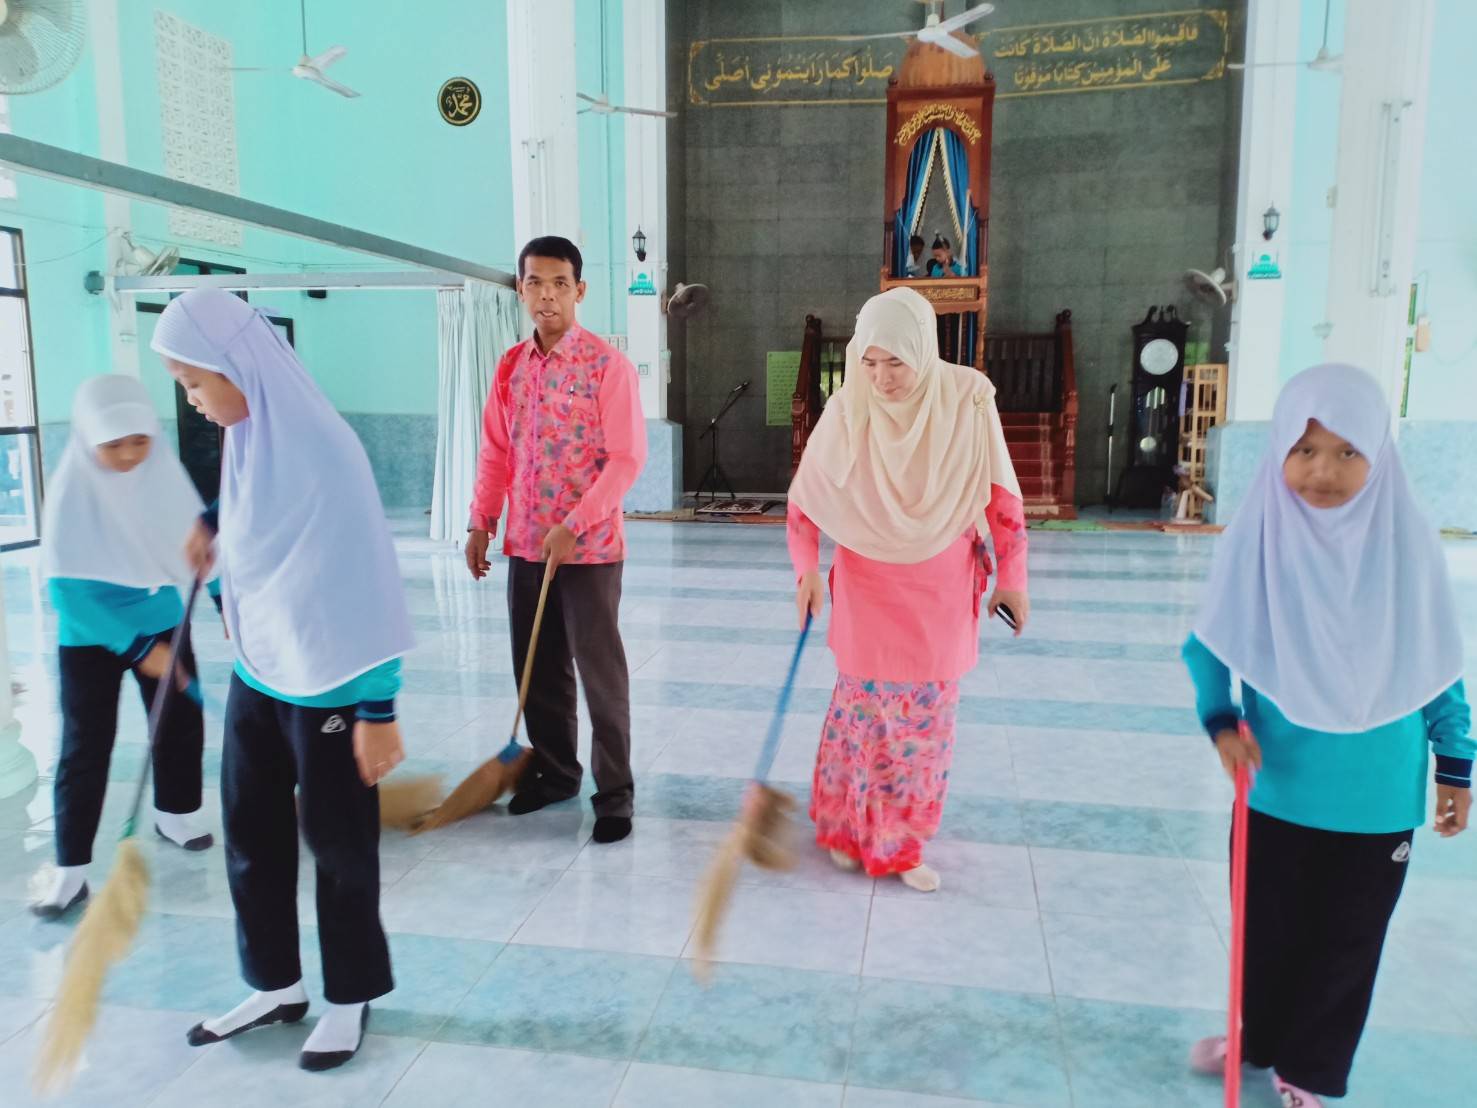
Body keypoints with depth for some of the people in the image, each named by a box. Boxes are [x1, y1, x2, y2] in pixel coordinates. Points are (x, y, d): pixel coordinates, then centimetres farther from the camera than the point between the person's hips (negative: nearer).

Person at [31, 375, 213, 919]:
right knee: (84, 749, 1)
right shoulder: (73, 490, -21)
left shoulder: (164, 472, -10)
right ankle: (70, 867, 11)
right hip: (90, 639, -4)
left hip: (162, 623, 4)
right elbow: (67, 588, -22)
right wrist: (138, 649, -25)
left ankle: (175, 813, 38)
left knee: (181, 723, 14)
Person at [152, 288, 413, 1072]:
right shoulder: (244, 434, 0)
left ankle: (350, 998, 29)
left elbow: (364, 583, -23)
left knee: (336, 844, 8)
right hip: (256, 673, 8)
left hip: (326, 682, -8)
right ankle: (276, 985, 36)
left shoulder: (322, 449, -23)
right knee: (249, 832, 17)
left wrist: (378, 709, -22)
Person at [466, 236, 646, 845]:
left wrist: (574, 526, -18)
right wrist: (481, 523, 9)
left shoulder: (608, 365, -10)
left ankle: (614, 793, 15)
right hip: (525, 543, 6)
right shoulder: (511, 366, 9)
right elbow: (496, 452, 14)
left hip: (589, 545, -6)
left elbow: (627, 458, -13)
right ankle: (553, 771, 33)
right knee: (537, 668, 15)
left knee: (600, 673, 2)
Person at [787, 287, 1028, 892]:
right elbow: (804, 498, -4)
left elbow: (1001, 495, -4)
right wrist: (807, 570, -15)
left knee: (928, 713, 8)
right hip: (868, 582, -1)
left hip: (943, 585, 1)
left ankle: (901, 843, 26)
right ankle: (844, 826, 30)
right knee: (864, 705, 7)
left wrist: (1012, 578, 0)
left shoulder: (967, 401, -14)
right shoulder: (847, 410, -14)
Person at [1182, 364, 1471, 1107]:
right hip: (1277, 785, 0)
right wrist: (1221, 722, -16)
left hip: (1376, 795, 0)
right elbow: (1209, 646, -3)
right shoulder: (1257, 539, -14)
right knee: (1266, 924, 20)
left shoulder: (1407, 545, -12)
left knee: (1345, 940, 16)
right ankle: (1258, 1033, 46)